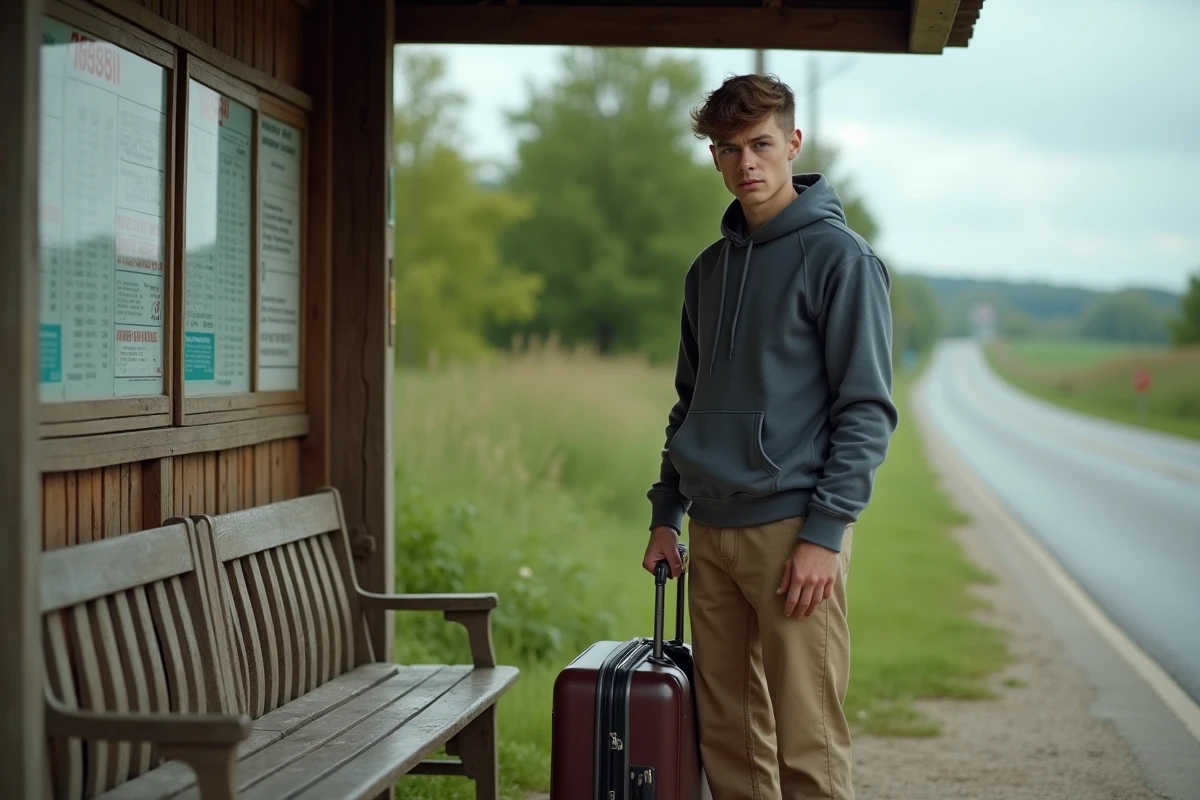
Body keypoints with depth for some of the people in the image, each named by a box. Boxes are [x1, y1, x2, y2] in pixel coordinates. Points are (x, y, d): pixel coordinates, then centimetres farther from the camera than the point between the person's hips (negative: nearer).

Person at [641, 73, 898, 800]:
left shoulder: (839, 256, -5)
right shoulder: (709, 269, 16)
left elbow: (868, 409, -10)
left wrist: (825, 532, -16)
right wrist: (665, 514, 15)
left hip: (792, 530, -7)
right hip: (711, 531, 7)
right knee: (728, 739, 10)